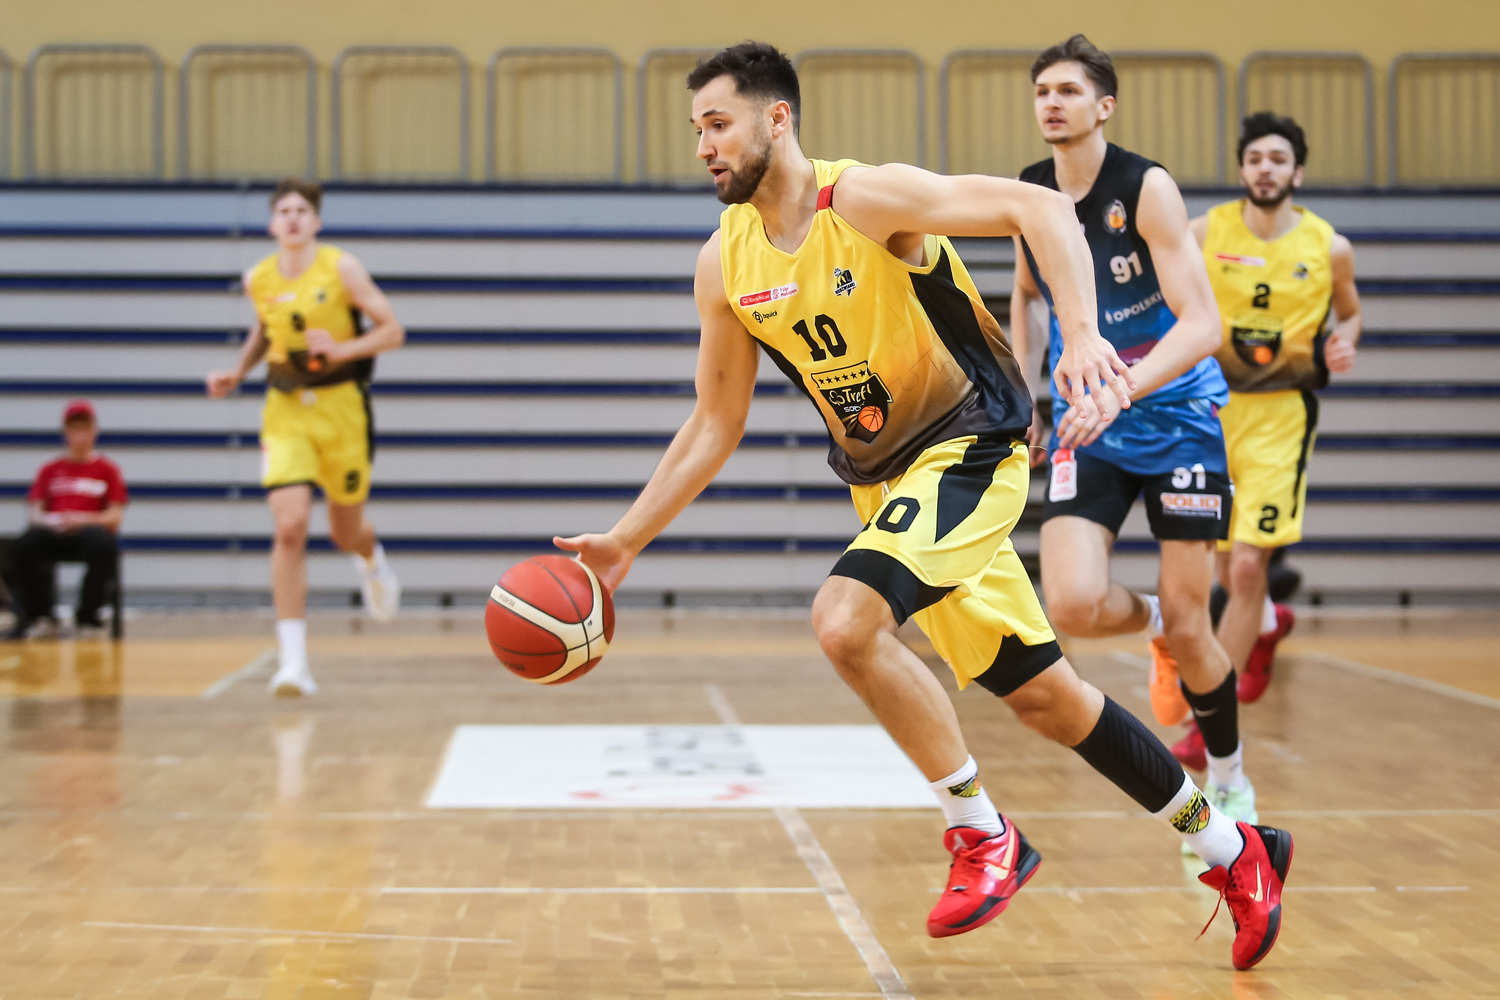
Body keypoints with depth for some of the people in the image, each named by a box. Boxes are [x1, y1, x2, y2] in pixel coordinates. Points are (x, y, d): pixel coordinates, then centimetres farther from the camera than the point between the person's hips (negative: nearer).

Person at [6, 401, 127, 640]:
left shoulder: (107, 469, 13)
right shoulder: (50, 469, 20)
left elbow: (115, 517, 4)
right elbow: (33, 512, 11)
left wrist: (84, 519, -14)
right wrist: (46, 520, -13)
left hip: (89, 531, -2)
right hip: (53, 532, 2)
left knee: (105, 546, -39)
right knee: (22, 546, -33)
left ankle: (87, 617, -15)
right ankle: (40, 616, -13)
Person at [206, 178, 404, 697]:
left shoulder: (342, 269, -9)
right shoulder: (258, 279, 1)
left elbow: (392, 331, -7)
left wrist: (343, 349, -23)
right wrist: (237, 372, 8)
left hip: (341, 406, -1)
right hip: (286, 410, 1)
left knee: (345, 531, 13)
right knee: (289, 528, -16)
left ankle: (371, 559, 55)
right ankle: (293, 661, -15)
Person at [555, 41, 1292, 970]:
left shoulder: (867, 199, -17)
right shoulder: (725, 264, 2)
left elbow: (1039, 206, -25)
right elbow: (716, 424, 11)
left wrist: (1081, 333, -40)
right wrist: (625, 542, 6)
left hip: (972, 446, -7)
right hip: (885, 477, 7)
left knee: (845, 620, -28)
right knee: (1044, 694, 10)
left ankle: (985, 835, -10)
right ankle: (1232, 849, 26)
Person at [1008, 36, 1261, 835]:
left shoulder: (1147, 189, -17)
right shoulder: (1028, 196, 0)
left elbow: (1202, 326, -25)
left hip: (1176, 417, -3)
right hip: (1085, 426, 3)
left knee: (1189, 628, -2)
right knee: (1073, 605, -19)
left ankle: (1229, 782, 23)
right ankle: (1153, 626, 18)